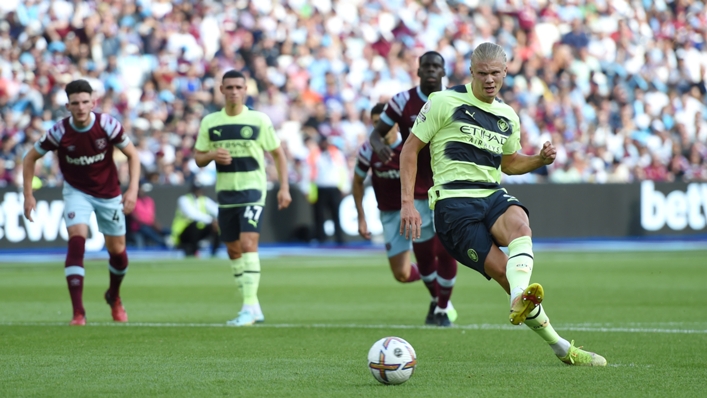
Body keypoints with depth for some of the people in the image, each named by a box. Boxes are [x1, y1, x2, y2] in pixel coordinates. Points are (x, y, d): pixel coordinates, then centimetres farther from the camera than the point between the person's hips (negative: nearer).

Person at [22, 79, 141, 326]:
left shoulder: (108, 125, -20)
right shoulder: (60, 132, -20)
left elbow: (132, 155, -8)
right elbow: (31, 158, -4)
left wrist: (133, 189, -19)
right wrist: (28, 195, -9)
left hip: (108, 193, 1)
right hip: (76, 192, -1)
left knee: (117, 251, 7)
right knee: (77, 241, -23)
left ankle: (114, 297, 40)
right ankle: (78, 313, -24)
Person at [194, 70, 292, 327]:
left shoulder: (259, 120, -2)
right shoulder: (210, 122, 6)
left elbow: (278, 154, 5)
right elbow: (198, 159, 11)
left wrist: (284, 187, -3)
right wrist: (212, 155, -12)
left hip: (252, 192, -5)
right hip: (225, 194, 5)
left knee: (248, 244, -19)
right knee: (233, 250, 8)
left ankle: (249, 307, -21)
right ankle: (253, 308, 19)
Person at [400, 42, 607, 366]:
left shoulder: (508, 118, 19)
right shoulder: (444, 102, 2)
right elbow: (410, 149, 4)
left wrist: (540, 159, 13)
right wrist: (407, 203, -4)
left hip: (493, 195, 4)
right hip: (453, 202, -4)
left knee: (518, 222, -35)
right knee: (502, 271, -21)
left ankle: (520, 301, -57)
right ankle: (560, 347, -20)